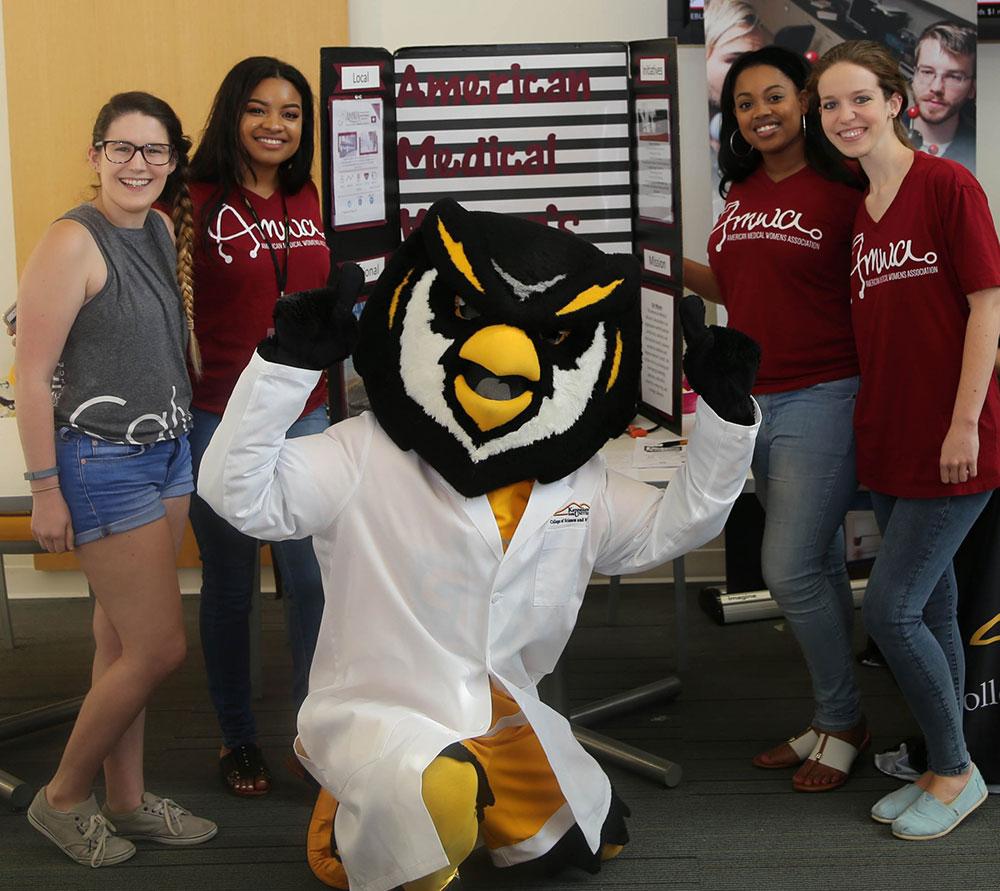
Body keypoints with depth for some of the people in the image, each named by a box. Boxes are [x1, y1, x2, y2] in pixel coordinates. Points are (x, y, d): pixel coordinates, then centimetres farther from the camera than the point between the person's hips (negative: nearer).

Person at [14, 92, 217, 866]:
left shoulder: (163, 229, 7)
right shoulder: (74, 242, -16)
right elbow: (32, 375, -17)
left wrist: (180, 438, 14)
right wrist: (45, 490, -16)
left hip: (168, 454, 7)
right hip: (103, 464, -7)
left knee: (123, 640, 15)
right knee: (161, 648, -3)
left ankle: (126, 800, 27)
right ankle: (63, 799, 16)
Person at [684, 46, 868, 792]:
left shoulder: (842, 191, -10)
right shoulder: (742, 192, 11)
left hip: (822, 400, -7)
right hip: (755, 401, 7)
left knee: (789, 570, -8)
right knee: (821, 568, 15)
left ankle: (842, 721, 13)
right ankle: (833, 721, 25)